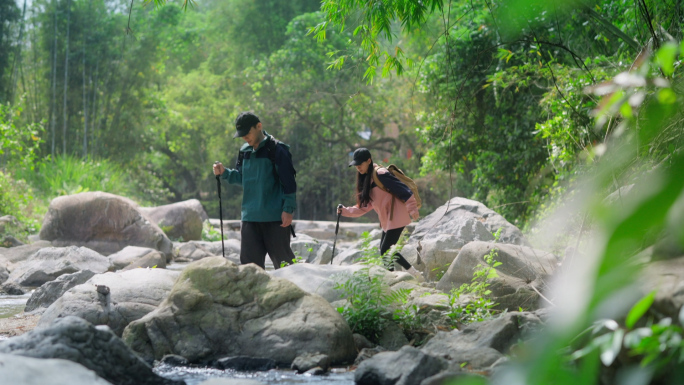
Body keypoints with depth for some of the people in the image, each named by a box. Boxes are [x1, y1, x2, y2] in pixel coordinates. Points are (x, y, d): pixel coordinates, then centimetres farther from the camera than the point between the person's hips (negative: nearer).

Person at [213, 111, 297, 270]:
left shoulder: (276, 150, -8)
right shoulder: (245, 151, 12)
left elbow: (288, 181, -10)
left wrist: (288, 210, -14)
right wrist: (224, 173, 2)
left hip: (275, 217, -6)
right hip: (250, 216, 6)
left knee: (281, 258, 2)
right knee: (249, 259, 2)